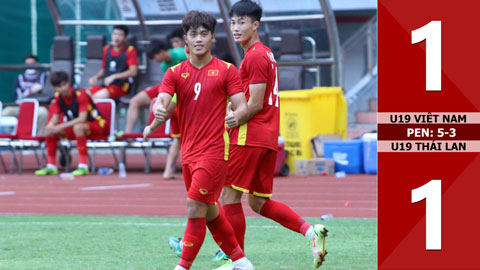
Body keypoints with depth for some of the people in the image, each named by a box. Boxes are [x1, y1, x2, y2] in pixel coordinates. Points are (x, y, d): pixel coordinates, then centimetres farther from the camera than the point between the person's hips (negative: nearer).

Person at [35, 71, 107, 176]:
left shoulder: (80, 95, -22)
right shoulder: (58, 97, -2)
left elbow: (82, 119, -30)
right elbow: (55, 119, 1)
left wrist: (61, 126, -35)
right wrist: (51, 124, -25)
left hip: (96, 125, -7)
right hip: (73, 127, 7)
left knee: (78, 127, -39)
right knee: (51, 130, -9)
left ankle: (83, 166, -38)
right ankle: (51, 166, -2)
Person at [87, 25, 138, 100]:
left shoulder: (130, 50, -1)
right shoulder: (107, 49, 16)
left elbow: (133, 72, -11)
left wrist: (114, 76, -18)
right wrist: (96, 77, 2)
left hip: (120, 86, -5)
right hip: (105, 85, 5)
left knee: (100, 95, -33)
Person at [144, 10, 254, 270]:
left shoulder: (226, 70, -1)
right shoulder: (175, 73, 8)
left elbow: (241, 106, -5)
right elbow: (161, 102, -6)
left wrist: (236, 115, -29)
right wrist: (159, 111, -30)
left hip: (215, 151, -5)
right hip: (189, 152, 6)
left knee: (195, 208, -13)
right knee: (209, 212, 13)